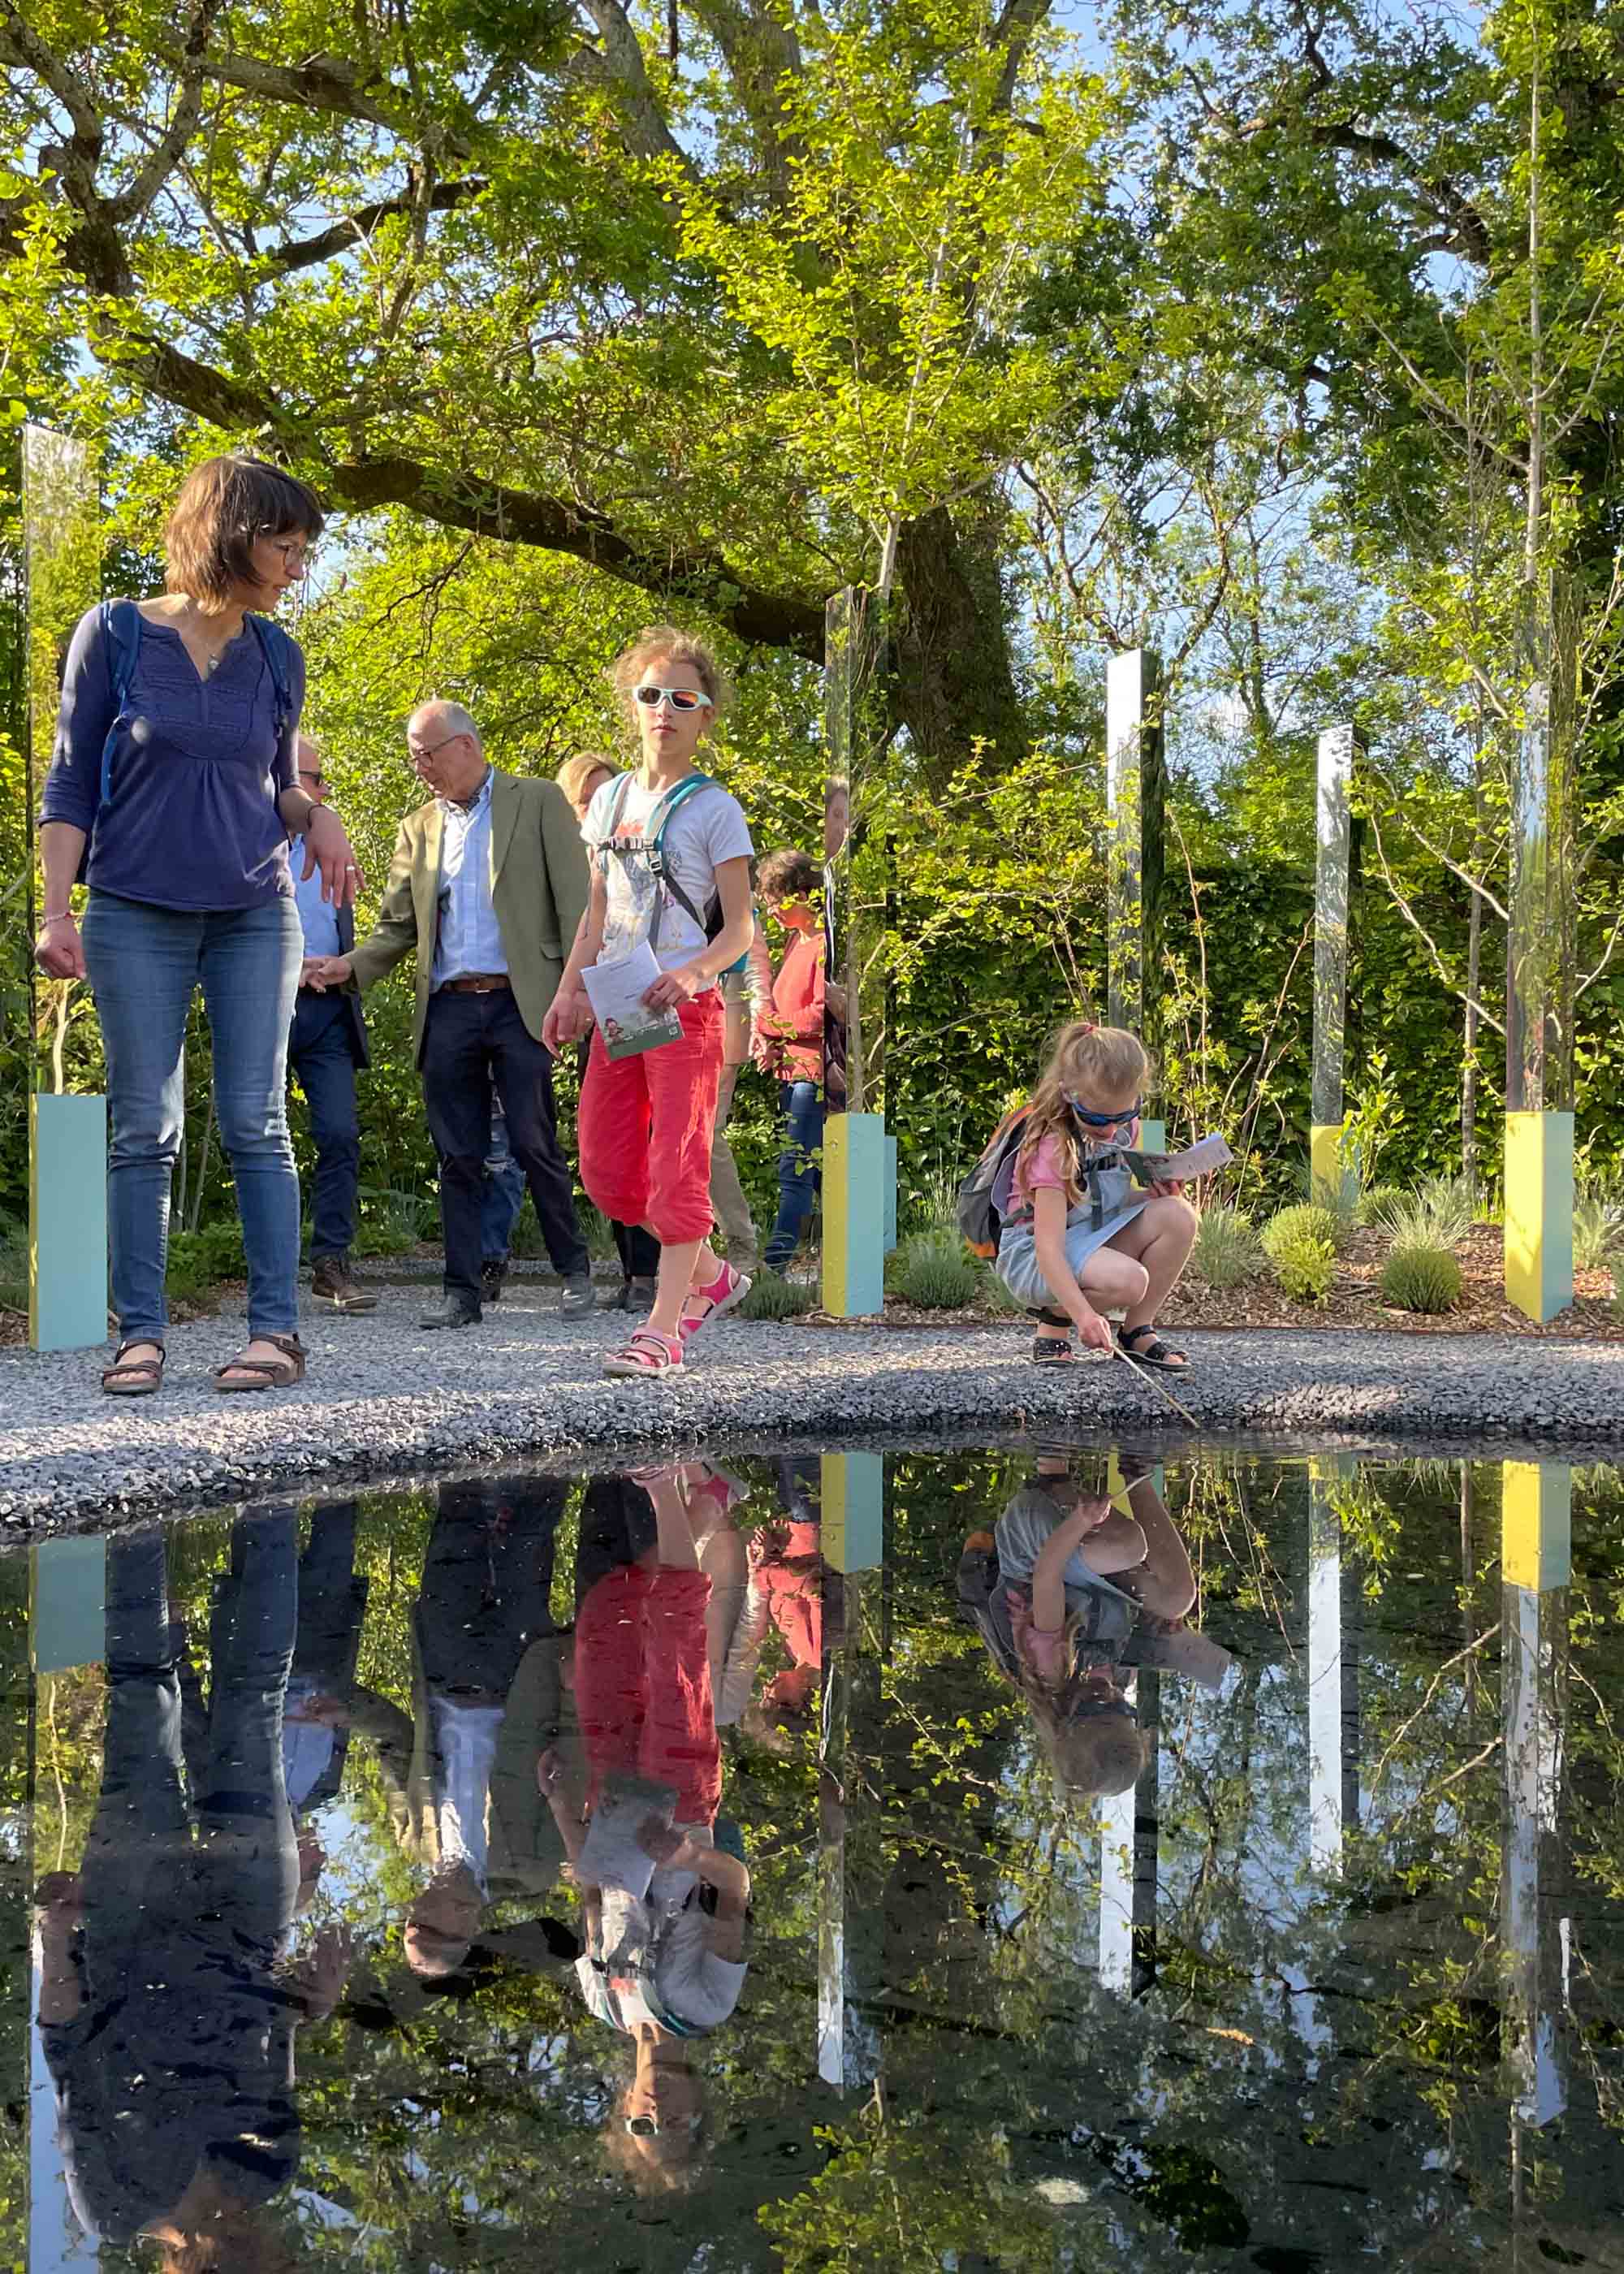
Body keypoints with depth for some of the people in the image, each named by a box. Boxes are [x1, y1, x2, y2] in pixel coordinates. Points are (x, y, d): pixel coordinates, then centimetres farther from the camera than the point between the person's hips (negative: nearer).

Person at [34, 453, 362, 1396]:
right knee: (144, 1131, 0)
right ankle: (141, 1334, 6)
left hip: (254, 916, 2)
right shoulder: (115, 636, -3)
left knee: (257, 1124, -2)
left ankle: (279, 1328, 1)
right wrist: (57, 910, -9)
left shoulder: (276, 656, 6)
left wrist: (316, 814, -7)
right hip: (137, 918, -2)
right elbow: (71, 781, -1)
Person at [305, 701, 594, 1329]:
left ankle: (574, 1271, 12)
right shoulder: (417, 828, 18)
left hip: (520, 1004, -4)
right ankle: (463, 1292, 9)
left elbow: (573, 898, 0)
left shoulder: (537, 802, 5)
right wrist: (351, 965, -1)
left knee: (535, 1146, -4)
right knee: (457, 1158, 4)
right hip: (448, 1011, 4)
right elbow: (398, 926, 17)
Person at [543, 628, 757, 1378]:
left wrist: (690, 973, -25)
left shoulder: (713, 808, -4)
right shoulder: (611, 799, 13)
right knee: (606, 1170, 6)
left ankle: (662, 1329, -6)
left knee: (676, 1163, -9)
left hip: (685, 1008, -6)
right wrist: (570, 991, 13)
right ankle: (710, 1275, 24)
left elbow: (739, 928, -8)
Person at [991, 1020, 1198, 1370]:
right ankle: (1054, 1317, -3)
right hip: (1035, 1255, -7)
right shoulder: (1055, 1147, -24)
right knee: (1128, 1280, -35)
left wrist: (1152, 1193, -6)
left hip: (1097, 1236, 7)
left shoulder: (1124, 1129, 0)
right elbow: (1049, 1248, -30)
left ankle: (1137, 1331, -5)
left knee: (1179, 1216, -17)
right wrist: (1084, 1314, -42)